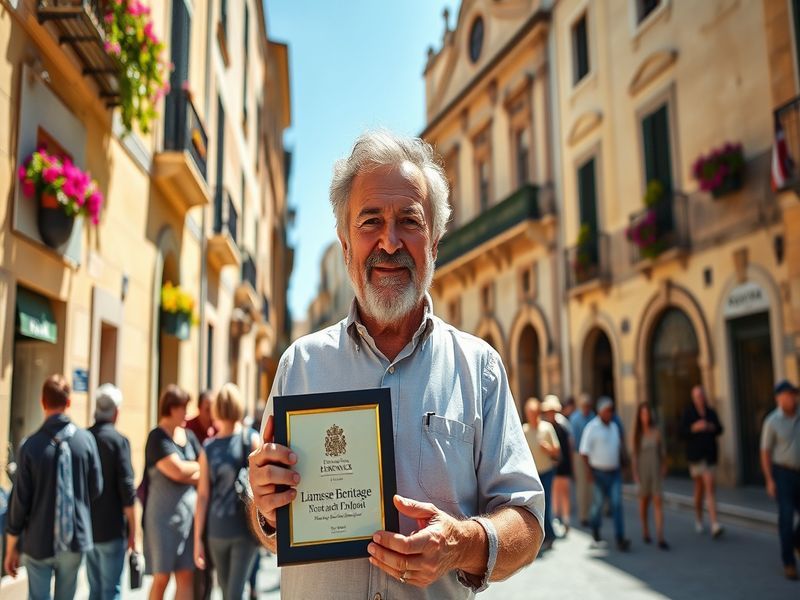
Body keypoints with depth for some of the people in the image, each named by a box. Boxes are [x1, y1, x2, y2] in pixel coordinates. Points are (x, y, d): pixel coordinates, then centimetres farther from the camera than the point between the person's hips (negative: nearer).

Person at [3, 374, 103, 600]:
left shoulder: (31, 445, -10)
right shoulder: (86, 439, -8)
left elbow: (19, 500, -7)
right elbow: (96, 488, -1)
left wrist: (11, 547, 4)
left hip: (38, 543, -1)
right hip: (75, 539, 1)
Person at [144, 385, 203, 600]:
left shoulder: (188, 435, 11)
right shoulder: (157, 437, -8)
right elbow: (177, 470, -19)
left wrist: (188, 475, -11)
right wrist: (198, 466, -1)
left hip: (189, 511, 6)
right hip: (164, 515, -5)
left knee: (186, 576, 4)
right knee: (162, 577, 4)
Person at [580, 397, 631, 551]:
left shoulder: (614, 426, 7)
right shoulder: (592, 428, -12)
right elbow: (584, 452, -14)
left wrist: (620, 464, 13)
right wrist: (590, 472, -17)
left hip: (615, 472, 4)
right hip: (599, 473, -4)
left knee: (617, 503, -5)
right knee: (599, 502, 10)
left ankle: (620, 538, -7)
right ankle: (595, 528, 37)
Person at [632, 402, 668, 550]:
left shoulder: (656, 431, -2)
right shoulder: (637, 433, -2)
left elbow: (662, 450, 8)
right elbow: (634, 453, -1)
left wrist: (664, 467, 14)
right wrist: (635, 473, -4)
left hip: (655, 470, 0)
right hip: (642, 470, 0)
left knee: (658, 502, -6)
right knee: (644, 500, 11)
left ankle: (660, 538, -8)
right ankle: (645, 531, 30)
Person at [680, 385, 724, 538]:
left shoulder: (711, 413, 8)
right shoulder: (688, 413, -2)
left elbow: (719, 430, 14)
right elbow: (682, 432, -5)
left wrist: (713, 427, -6)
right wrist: (694, 428, -20)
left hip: (710, 455, 2)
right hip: (695, 455, -2)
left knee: (710, 488, -6)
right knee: (699, 488, 7)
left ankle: (715, 525, -6)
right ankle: (698, 520, 26)